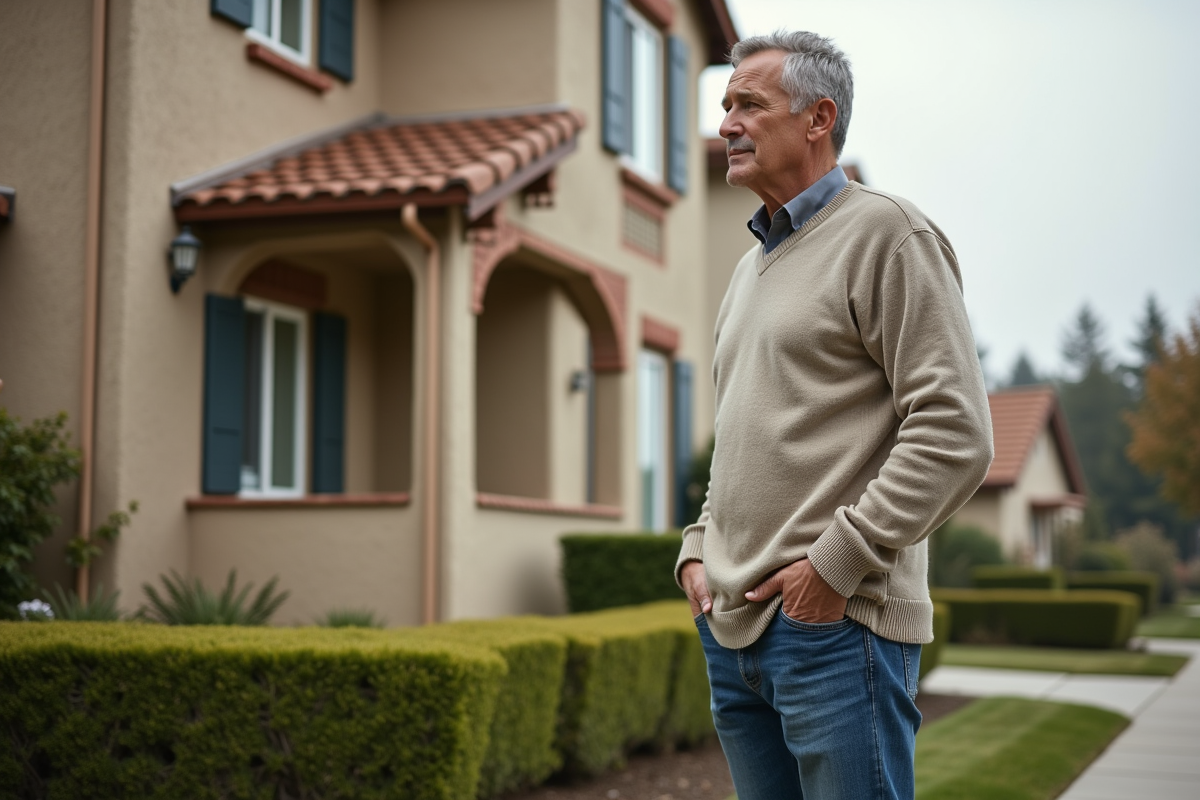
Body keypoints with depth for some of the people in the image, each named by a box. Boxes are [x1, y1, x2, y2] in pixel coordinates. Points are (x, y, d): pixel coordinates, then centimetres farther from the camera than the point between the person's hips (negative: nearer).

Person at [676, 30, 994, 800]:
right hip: (732, 623, 8)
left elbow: (955, 433, -14)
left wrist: (838, 560, -17)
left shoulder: (886, 233, -6)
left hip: (837, 622, -8)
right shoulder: (752, 267, 20)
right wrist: (699, 549, 12)